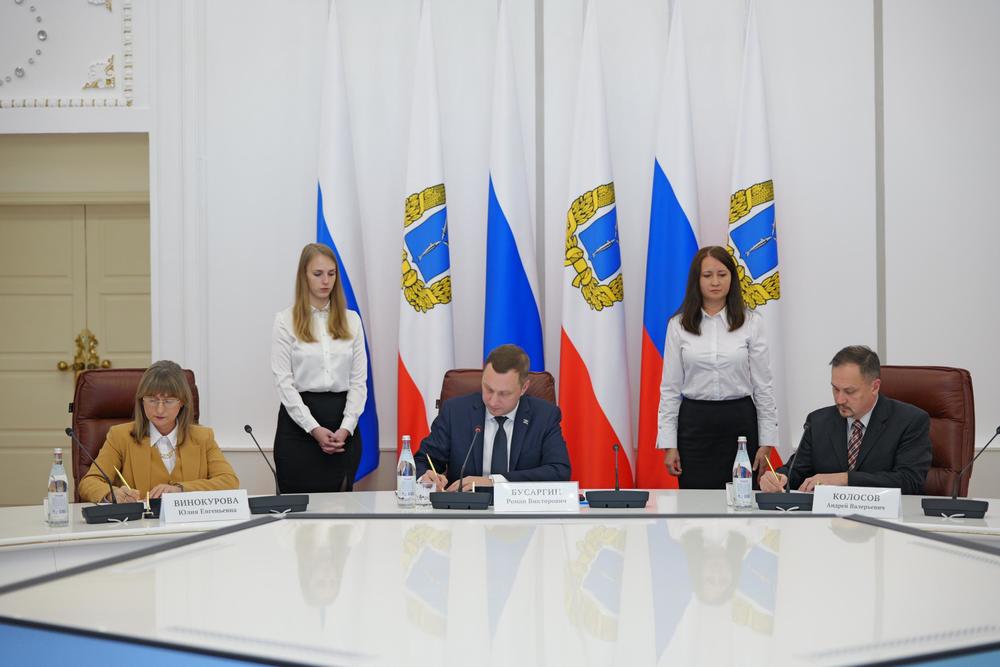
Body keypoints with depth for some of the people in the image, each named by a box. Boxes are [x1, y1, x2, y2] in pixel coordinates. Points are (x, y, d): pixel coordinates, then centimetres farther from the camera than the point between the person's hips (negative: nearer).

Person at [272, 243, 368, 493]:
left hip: (342, 419, 3)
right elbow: (284, 381, -5)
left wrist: (346, 428, -8)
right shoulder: (286, 321, 0)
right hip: (299, 420, -3)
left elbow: (359, 380, 6)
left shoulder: (351, 320, 9)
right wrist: (314, 429, -14)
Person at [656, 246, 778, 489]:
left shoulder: (751, 323, 0)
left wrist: (766, 442, -2)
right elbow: (670, 388, 4)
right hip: (695, 423, 1)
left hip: (739, 422, 0)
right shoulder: (678, 325, 2)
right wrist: (668, 443, -1)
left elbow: (763, 385, 2)